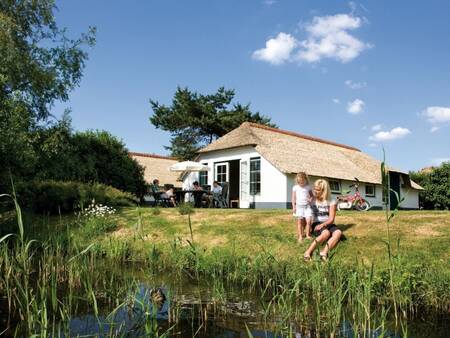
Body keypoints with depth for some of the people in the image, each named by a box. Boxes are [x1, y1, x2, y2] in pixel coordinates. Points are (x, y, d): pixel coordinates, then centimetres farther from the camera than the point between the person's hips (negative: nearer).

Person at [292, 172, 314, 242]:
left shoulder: (308, 187, 5)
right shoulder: (295, 188, 3)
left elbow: (312, 195, 15)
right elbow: (293, 198, 6)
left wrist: (311, 199, -8)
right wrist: (294, 207, -1)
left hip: (307, 206, 1)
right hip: (299, 206, 0)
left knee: (309, 220, -9)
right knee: (300, 221, 0)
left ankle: (308, 235, 6)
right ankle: (300, 236, 6)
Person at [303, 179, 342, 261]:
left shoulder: (331, 202, -1)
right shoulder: (312, 201, 2)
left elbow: (331, 219, -7)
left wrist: (323, 225, -25)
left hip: (328, 224, 2)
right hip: (317, 224, -2)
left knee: (338, 232, -32)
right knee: (326, 233, -36)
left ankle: (324, 252, -51)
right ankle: (308, 252, -46)